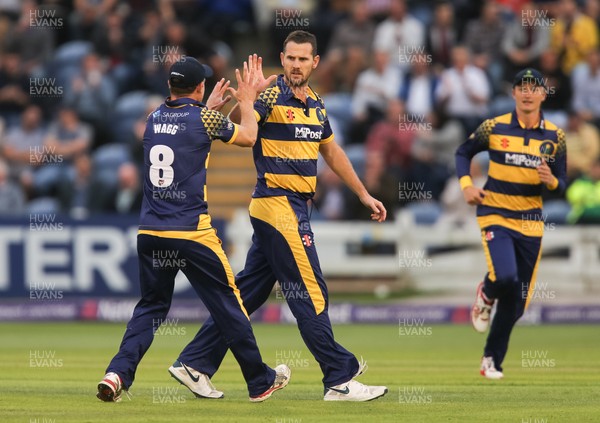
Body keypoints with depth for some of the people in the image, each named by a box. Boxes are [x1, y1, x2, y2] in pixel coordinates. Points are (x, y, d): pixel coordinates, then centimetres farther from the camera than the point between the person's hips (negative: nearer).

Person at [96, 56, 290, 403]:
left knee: (151, 307, 14)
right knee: (228, 304, 6)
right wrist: (247, 101, 23)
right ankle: (260, 381, 14)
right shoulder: (205, 119, -6)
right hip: (192, 232, -5)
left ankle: (118, 374, -4)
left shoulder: (155, 118, 9)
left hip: (150, 232, 5)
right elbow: (248, 137, 9)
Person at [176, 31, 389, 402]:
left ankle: (195, 362, 16)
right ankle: (340, 380, -2)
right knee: (310, 292, -6)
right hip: (279, 206, -8)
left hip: (295, 208, 8)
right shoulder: (271, 96, -11)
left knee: (248, 291, 11)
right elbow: (236, 124, -27)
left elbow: (333, 152, 26)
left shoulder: (316, 105, 14)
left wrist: (364, 195, 27)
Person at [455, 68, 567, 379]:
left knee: (516, 302, 6)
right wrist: (466, 184, -8)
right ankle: (486, 295, 9)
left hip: (530, 222, 3)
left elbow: (561, 184, 5)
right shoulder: (494, 128, -5)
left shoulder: (555, 136, 1)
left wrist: (551, 180, -18)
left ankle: (492, 360, 24)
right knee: (505, 276, -28)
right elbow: (463, 152, 9)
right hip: (495, 215, -3)